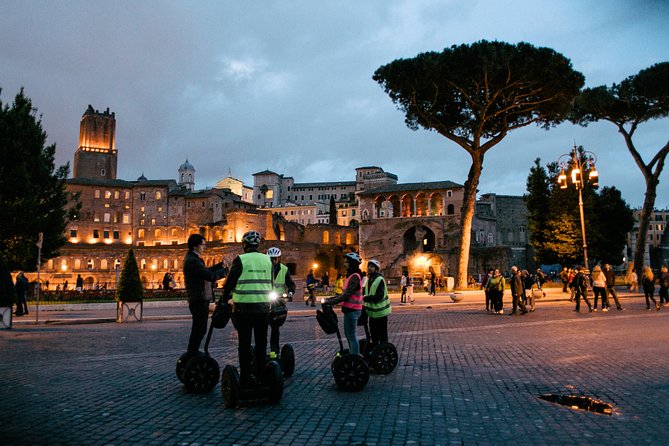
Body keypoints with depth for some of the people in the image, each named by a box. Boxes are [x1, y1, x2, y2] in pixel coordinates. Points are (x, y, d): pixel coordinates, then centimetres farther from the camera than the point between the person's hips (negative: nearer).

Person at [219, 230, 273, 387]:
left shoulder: (240, 259, -7)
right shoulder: (267, 260, 7)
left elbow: (230, 282, -4)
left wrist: (224, 300, 9)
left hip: (244, 306, -4)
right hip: (263, 306, 4)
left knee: (244, 343, 4)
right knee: (261, 342, 12)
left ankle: (245, 378, 5)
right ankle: (260, 375, 17)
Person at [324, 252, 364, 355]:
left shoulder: (354, 277, -18)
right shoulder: (351, 275, 15)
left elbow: (346, 295, -22)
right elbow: (344, 293, 16)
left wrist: (329, 302, -19)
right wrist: (329, 299, 8)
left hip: (352, 310, -10)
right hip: (350, 309, 10)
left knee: (351, 335, -4)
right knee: (348, 334, 17)